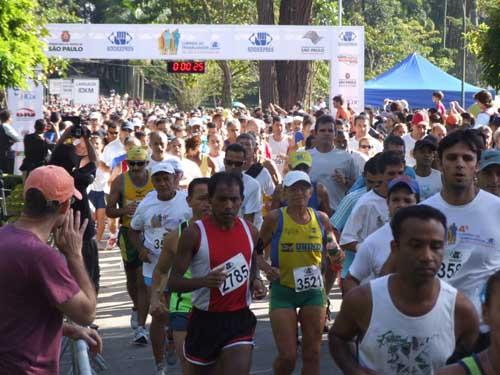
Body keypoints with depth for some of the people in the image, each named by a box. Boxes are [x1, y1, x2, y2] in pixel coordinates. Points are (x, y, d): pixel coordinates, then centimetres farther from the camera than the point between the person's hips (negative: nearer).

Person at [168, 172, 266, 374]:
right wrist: (204, 281, -30)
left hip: (240, 318, 2)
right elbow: (173, 282, -12)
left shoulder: (250, 231, 2)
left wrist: (255, 281, 0)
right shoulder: (194, 233, -12)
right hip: (205, 319, -2)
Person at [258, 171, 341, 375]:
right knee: (287, 356, -6)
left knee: (312, 353, 6)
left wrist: (336, 253, -6)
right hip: (283, 290, -3)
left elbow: (333, 247, 17)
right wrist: (266, 268, -17)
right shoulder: (275, 218, -7)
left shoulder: (321, 218, 2)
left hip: (313, 289, 3)